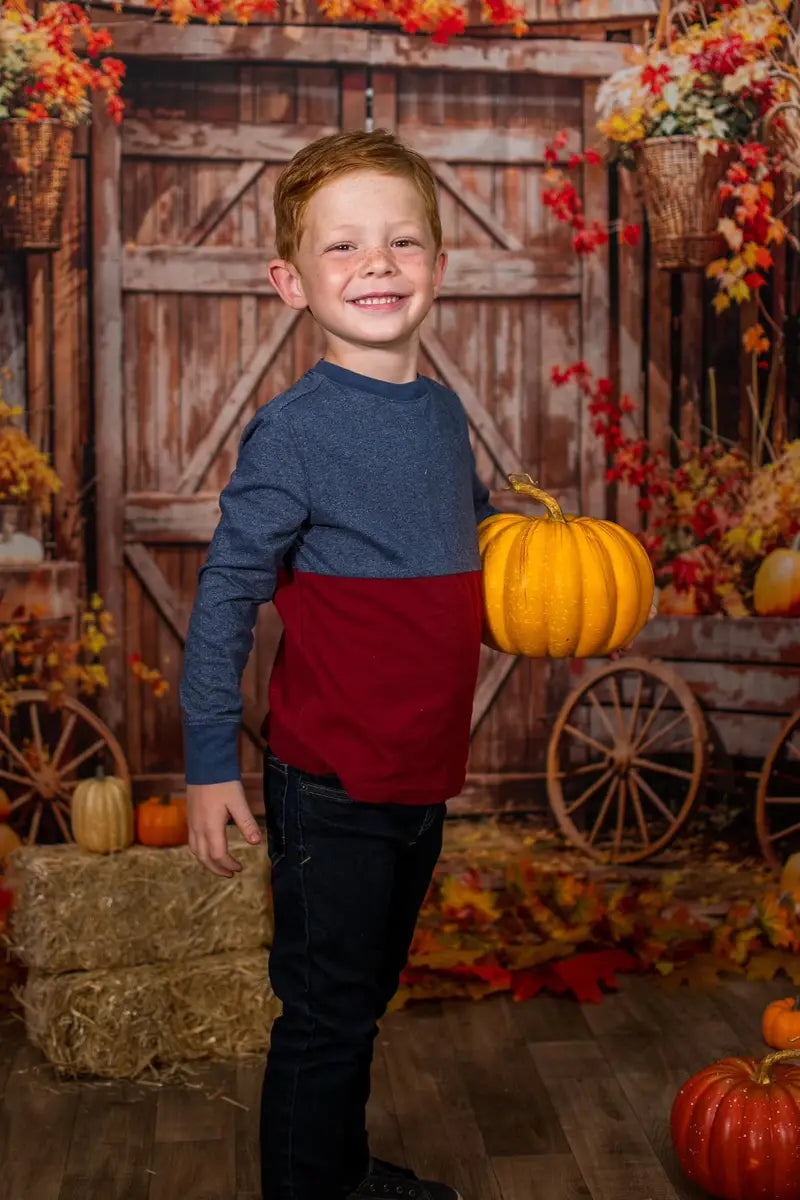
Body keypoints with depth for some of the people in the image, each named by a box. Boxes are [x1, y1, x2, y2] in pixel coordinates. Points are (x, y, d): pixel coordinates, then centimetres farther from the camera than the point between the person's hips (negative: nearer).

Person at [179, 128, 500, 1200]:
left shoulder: (443, 411, 4)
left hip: (424, 777, 7)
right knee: (327, 1018, 6)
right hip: (333, 787, -7)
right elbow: (225, 596, -13)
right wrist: (210, 760, -13)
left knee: (368, 993, 23)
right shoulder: (294, 429, -16)